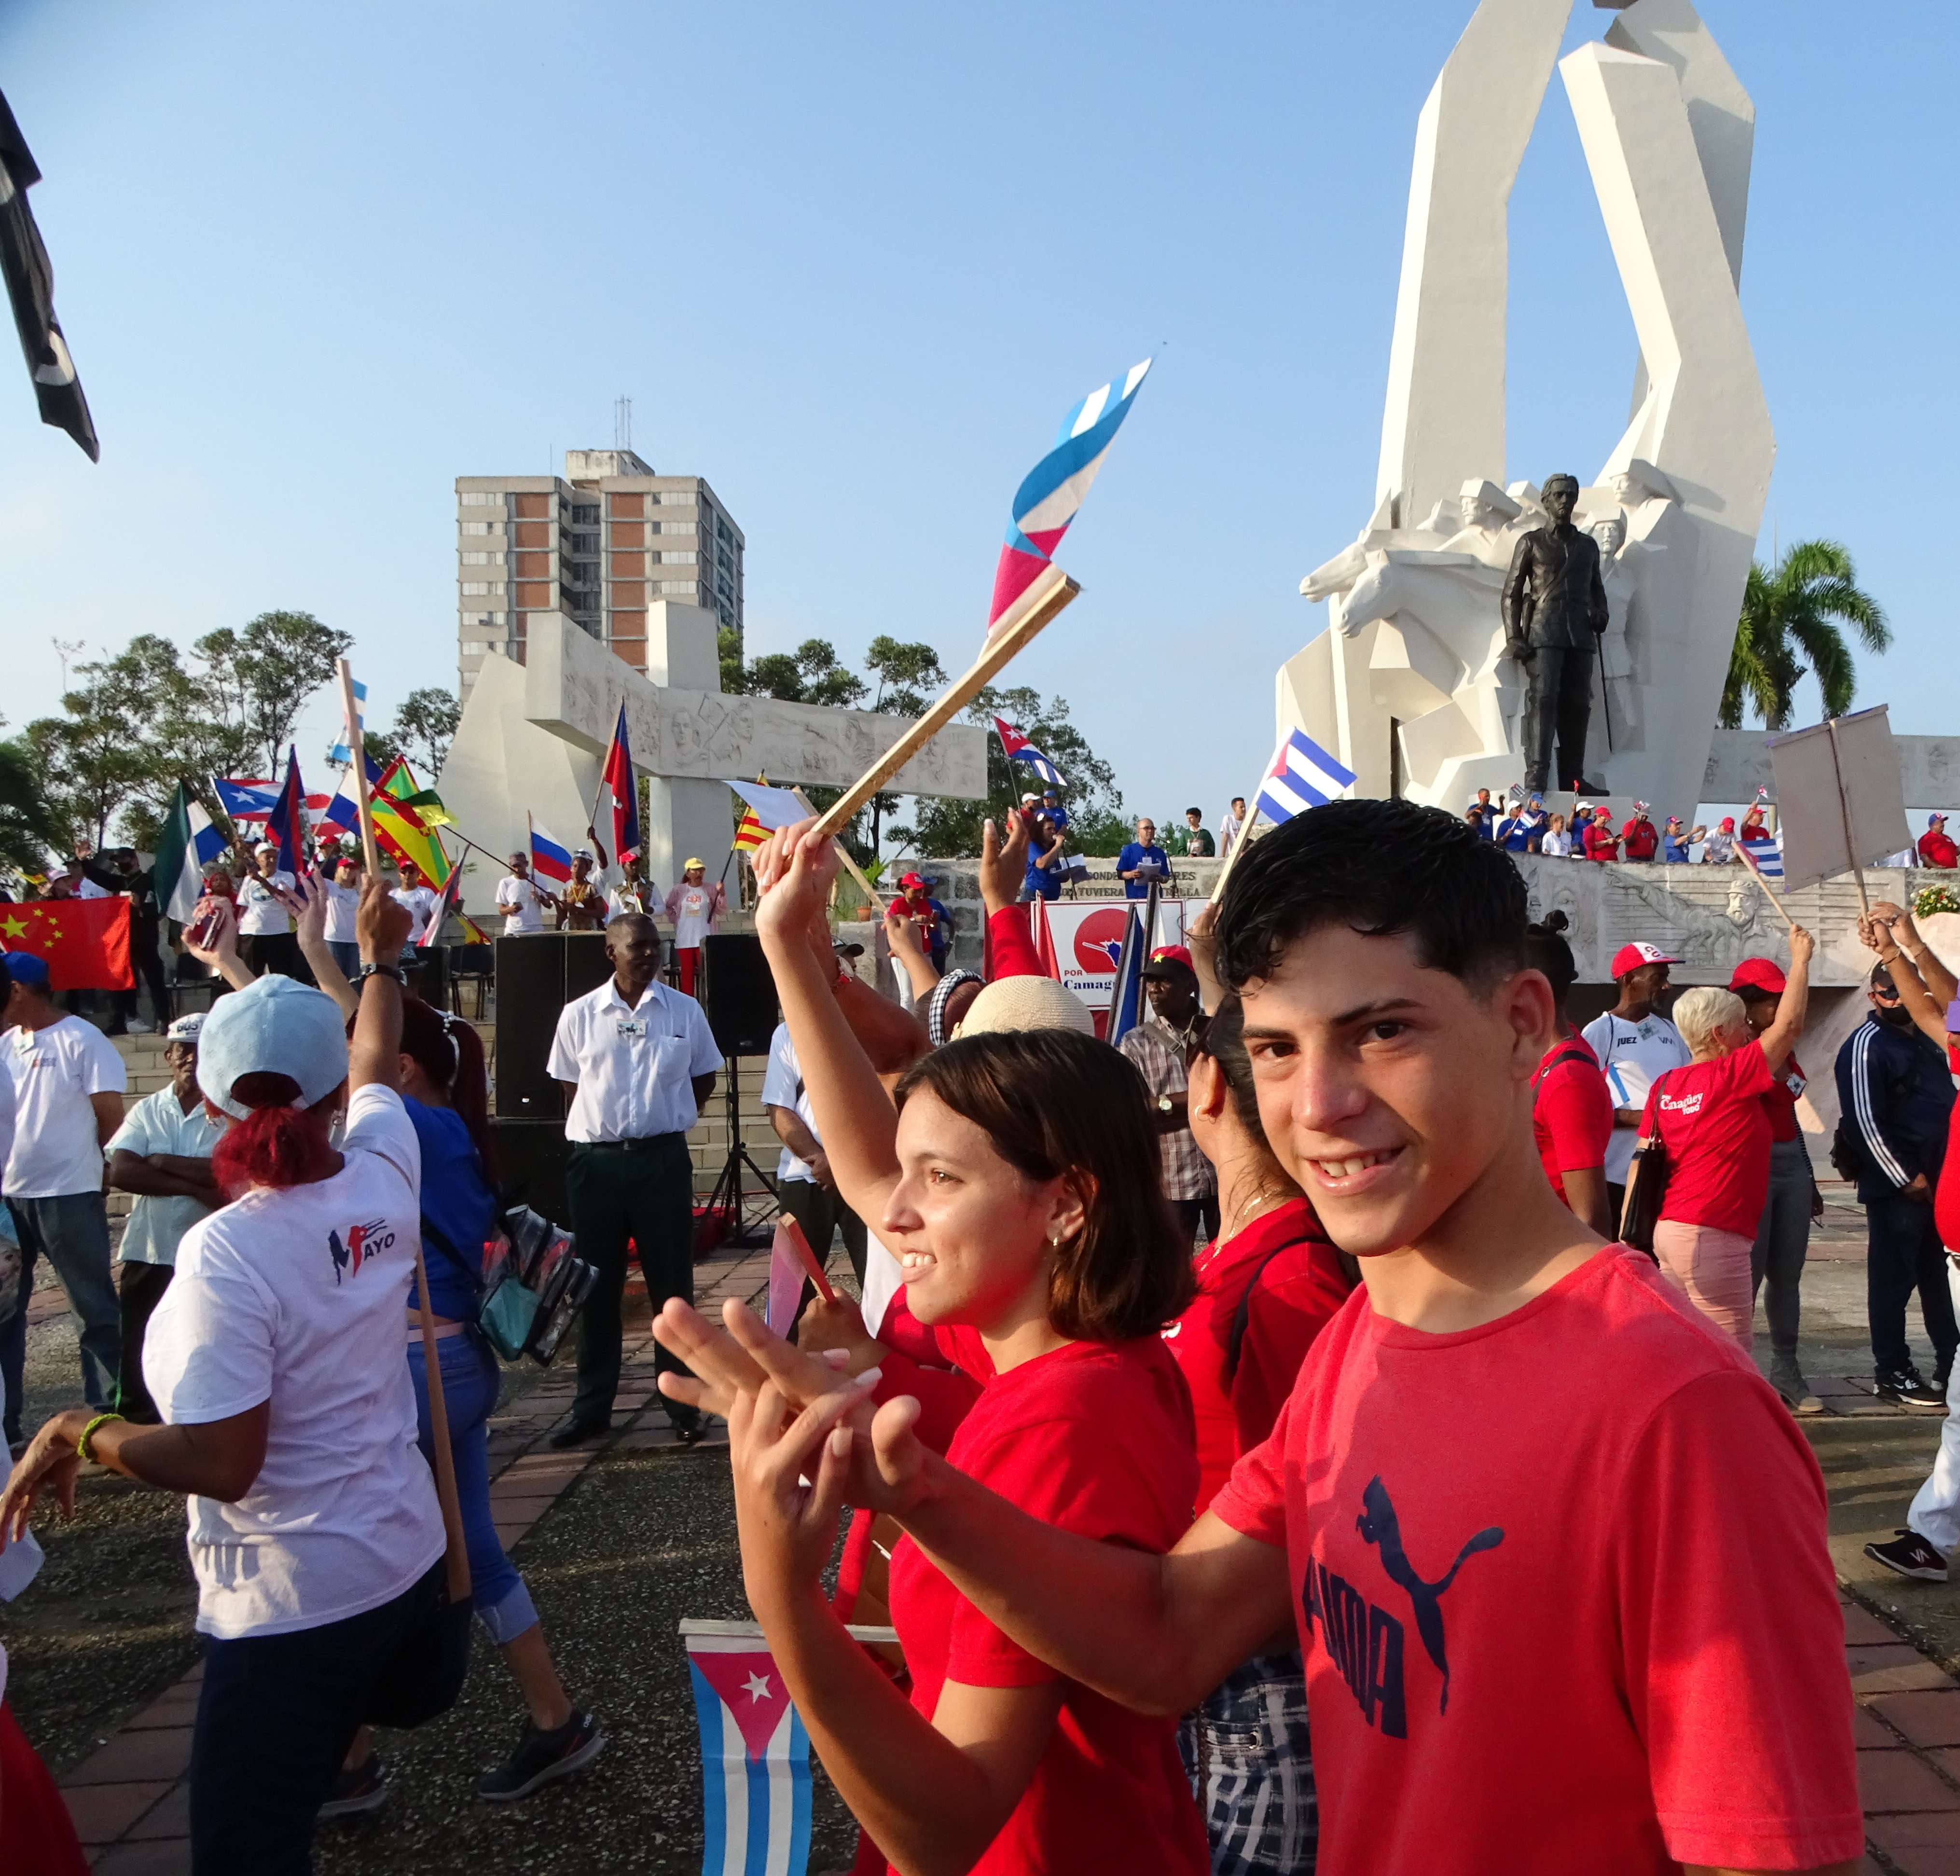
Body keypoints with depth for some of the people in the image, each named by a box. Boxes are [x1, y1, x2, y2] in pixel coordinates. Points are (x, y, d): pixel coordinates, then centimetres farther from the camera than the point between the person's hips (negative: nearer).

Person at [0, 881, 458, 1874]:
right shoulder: (384, 1180, -8)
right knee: (409, 1697, 36)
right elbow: (375, 1067, 14)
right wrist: (379, 961, 30)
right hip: (407, 1555, 6)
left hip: (289, 1606, -5)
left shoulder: (226, 1253, -25)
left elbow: (219, 1464, -24)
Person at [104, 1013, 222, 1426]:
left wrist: (163, 1162, -13)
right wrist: (196, 1185, -17)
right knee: (138, 1356, 10)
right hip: (148, 1253, 3)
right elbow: (121, 1173, -9)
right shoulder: (146, 1111, 5)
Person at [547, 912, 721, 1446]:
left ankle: (684, 1403, 15)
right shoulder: (579, 1015, 2)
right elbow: (569, 1087, 12)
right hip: (595, 1160, 1)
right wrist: (598, 1124, 4)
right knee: (596, 1287, 9)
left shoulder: (685, 1011, 2)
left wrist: (667, 1117, 4)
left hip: (663, 1158, -1)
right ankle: (591, 1408, 19)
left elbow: (703, 1082, 12)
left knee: (672, 1284, 4)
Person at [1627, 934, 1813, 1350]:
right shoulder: (1730, 1076, -10)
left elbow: (1642, 1162, 8)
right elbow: (1789, 1025, -10)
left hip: (1667, 1232, 8)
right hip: (1712, 1238, -8)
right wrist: (1800, 958, 2)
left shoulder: (1665, 1086, 10)